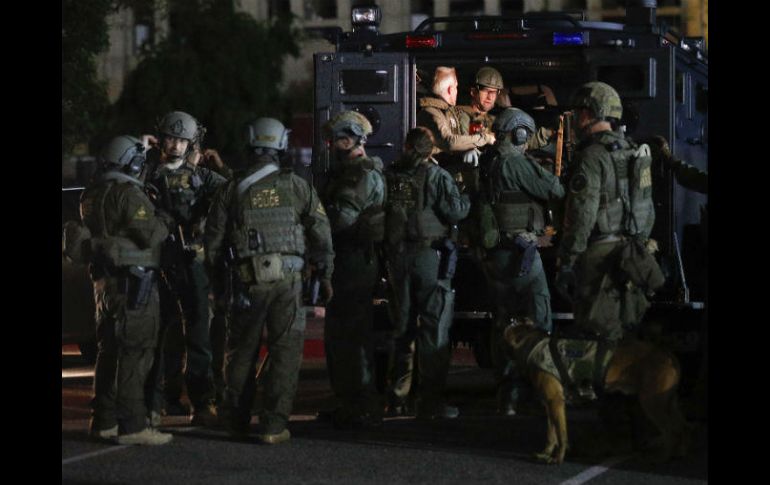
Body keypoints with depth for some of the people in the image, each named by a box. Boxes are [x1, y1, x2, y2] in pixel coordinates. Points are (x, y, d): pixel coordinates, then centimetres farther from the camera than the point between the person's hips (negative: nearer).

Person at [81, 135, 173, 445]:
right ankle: (132, 426, -10)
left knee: (110, 350, 15)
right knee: (136, 352, -7)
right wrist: (164, 224, 1)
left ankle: (104, 421, 19)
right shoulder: (128, 193, -16)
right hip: (132, 280, -9)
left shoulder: (92, 194, 11)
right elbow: (150, 235, -19)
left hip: (105, 279, 9)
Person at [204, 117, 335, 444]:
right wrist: (325, 275, 13)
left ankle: (236, 420, 22)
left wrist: (217, 276, 23)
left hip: (247, 280, 1)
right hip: (288, 279, -1)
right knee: (285, 352, 2)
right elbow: (321, 233, 4)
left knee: (241, 351, 14)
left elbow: (213, 240, 7)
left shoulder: (231, 190, 4)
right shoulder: (296, 186, 4)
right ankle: (274, 425, -3)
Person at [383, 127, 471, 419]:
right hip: (430, 255, -5)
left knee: (402, 327, 15)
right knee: (434, 329, -1)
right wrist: (467, 200, 6)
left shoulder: (389, 176, 4)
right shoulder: (436, 176, -10)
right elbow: (454, 211, -13)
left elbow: (379, 216, 7)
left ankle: (397, 398, 19)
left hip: (397, 256, 5)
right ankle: (430, 401, -4)